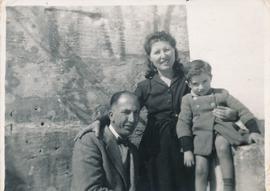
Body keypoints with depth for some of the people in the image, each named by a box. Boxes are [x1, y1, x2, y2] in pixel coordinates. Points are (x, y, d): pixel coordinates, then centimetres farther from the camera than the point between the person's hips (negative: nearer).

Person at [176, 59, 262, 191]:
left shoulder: (221, 94, 11)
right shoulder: (187, 99, 10)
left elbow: (242, 111, 9)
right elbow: (183, 123, 5)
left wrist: (253, 130, -5)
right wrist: (187, 150, -4)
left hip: (222, 130, -1)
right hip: (201, 134, 1)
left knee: (222, 146, -33)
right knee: (200, 168, -13)